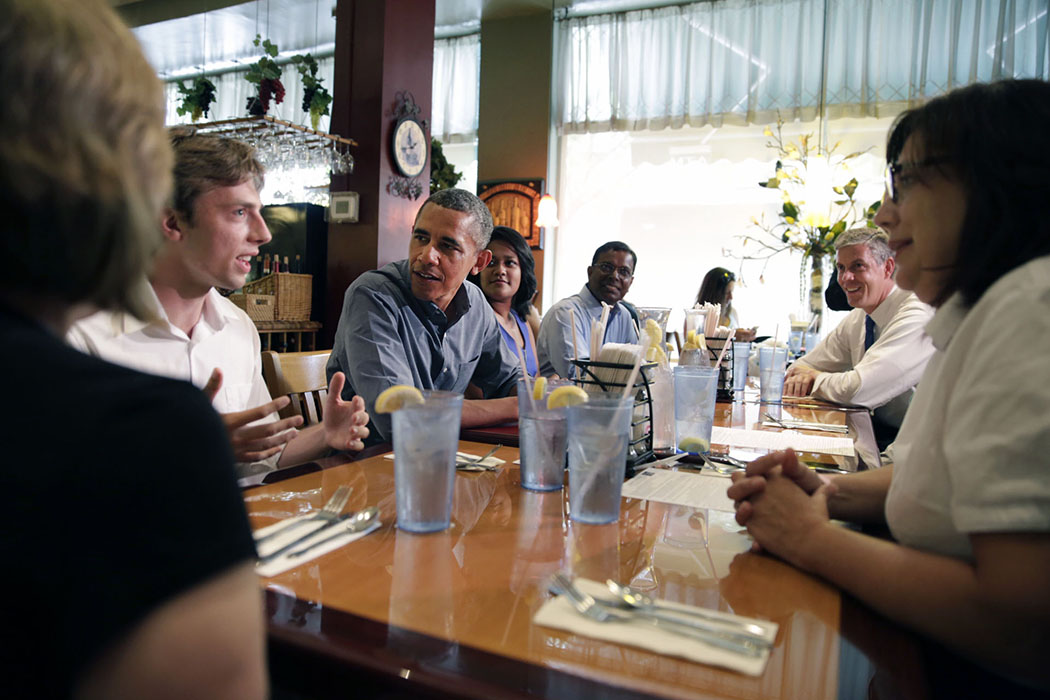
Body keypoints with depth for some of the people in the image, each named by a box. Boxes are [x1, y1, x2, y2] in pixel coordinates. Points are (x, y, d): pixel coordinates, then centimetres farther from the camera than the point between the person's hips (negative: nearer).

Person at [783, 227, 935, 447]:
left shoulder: (917, 316, -20)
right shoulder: (858, 318, 6)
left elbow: (857, 390, -31)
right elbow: (803, 367, 11)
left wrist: (815, 379, -11)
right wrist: (800, 376, -13)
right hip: (873, 433, 7)